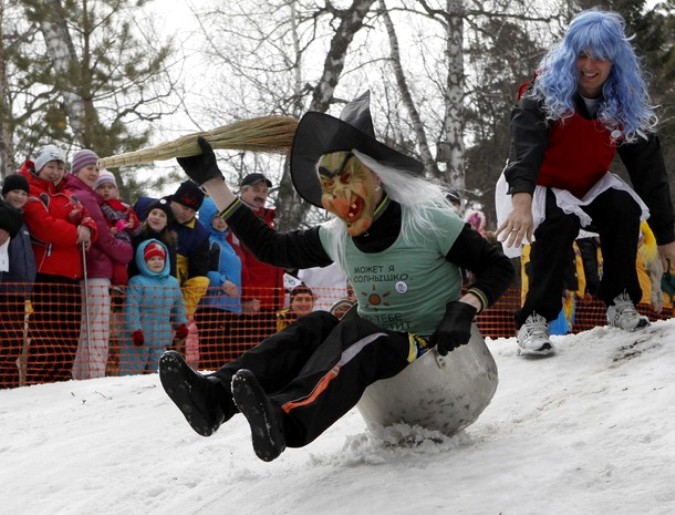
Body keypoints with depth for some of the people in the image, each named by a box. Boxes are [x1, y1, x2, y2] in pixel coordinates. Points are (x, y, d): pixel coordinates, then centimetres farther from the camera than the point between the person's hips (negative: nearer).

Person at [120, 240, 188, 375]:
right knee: (131, 369, -4)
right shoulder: (137, 282, -9)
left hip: (161, 339, 5)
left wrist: (181, 325, 16)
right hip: (140, 337, -5)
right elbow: (131, 308, -14)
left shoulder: (173, 283, 10)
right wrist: (135, 330, -18)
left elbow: (179, 306, 23)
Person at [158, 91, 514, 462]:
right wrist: (211, 181, 4)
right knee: (316, 326, -21)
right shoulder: (337, 239, 5)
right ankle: (215, 395, -42)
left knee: (356, 333, -33)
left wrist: (464, 308, -25)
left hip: (432, 347, -6)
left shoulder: (429, 222, -12)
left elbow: (499, 267, -6)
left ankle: (286, 418, -61)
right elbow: (271, 248, 7)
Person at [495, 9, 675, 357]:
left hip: (589, 188, 4)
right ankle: (534, 320, -29)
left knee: (624, 206, -25)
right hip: (538, 187, -4)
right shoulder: (544, 94, -25)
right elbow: (525, 145, -42)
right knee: (560, 221, -34)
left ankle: (620, 302, -11)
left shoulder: (626, 104, -13)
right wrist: (522, 201, -61)